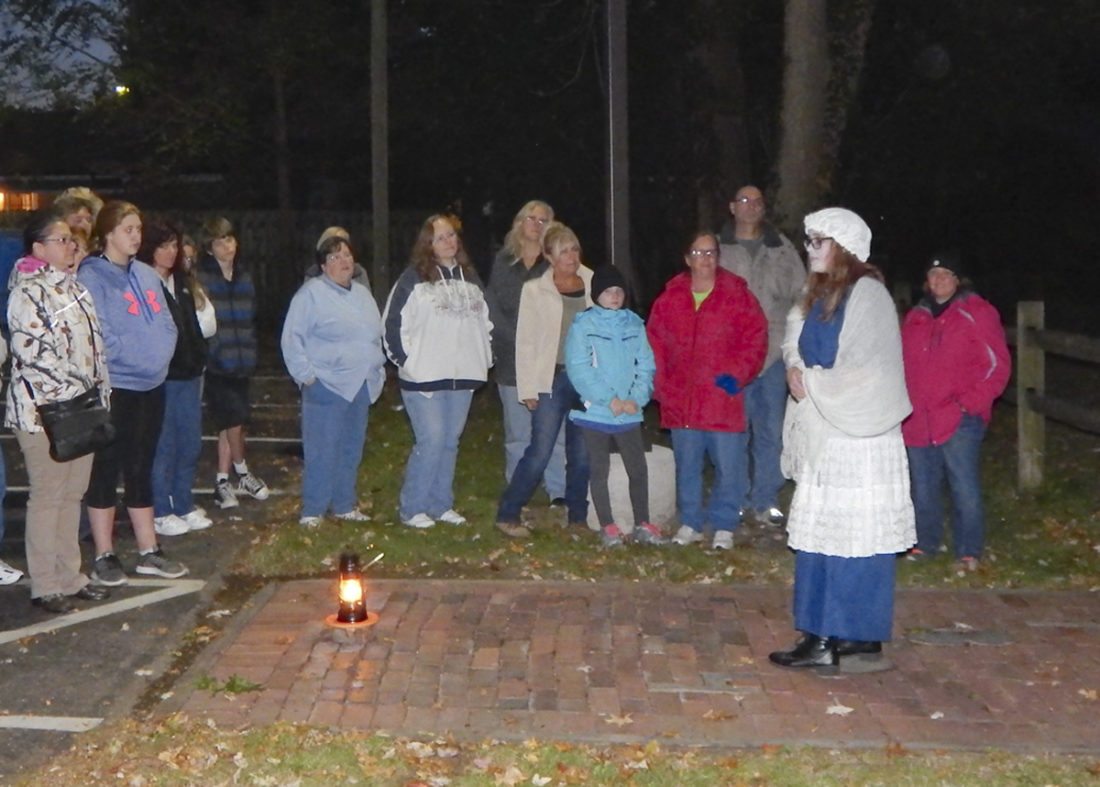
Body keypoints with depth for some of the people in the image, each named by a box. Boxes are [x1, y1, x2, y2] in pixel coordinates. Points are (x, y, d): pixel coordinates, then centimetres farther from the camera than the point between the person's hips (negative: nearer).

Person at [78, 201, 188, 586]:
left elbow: (166, 323, 13)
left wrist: (160, 357, -2)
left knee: (141, 470, 14)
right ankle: (104, 557, 10)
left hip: (152, 387, 7)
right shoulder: (92, 277, -11)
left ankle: (149, 552, 22)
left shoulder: (147, 275, 12)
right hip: (115, 390, -7)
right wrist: (134, 359, -17)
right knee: (105, 472, 1)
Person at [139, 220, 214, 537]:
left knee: (190, 444, 12)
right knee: (163, 446, -1)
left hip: (188, 374, 7)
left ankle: (184, 507, 24)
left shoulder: (183, 282, 13)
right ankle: (159, 513, 10)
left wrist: (199, 358, 15)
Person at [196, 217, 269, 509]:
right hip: (216, 363, -5)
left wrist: (250, 353, 11)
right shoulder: (201, 278, -8)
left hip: (241, 363, 6)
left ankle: (223, 482, 16)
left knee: (229, 423, 9)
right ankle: (243, 475, 16)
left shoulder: (244, 276, 12)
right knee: (234, 422, -5)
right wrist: (205, 353, -14)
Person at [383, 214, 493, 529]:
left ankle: (441, 504, 21)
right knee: (431, 441, -9)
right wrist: (405, 360, -10)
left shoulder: (469, 277, 14)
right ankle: (412, 508, 2)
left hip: (463, 375, 6)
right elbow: (393, 322, -6)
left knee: (450, 442, 11)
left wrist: (484, 358, 13)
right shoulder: (414, 278, -4)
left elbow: (484, 320, 23)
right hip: (425, 377, -6)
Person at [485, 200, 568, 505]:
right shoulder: (503, 260, 12)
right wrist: (514, 340, -6)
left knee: (555, 431, -5)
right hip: (512, 360, 2)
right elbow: (493, 306, 7)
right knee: (518, 434, 5)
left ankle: (559, 493, 1)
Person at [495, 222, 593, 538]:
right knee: (539, 452, -7)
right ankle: (507, 515, 4)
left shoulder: (593, 284, 8)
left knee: (582, 453, 7)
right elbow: (525, 342, 0)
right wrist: (528, 389, -5)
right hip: (552, 379, -3)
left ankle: (578, 517, 20)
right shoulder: (535, 290, 1)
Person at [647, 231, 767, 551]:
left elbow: (756, 338, -1)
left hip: (723, 399, -2)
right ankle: (690, 523, 25)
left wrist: (737, 373, -11)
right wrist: (660, 384, 2)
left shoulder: (737, 296, -1)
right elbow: (655, 342, 10)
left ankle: (723, 526, 13)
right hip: (681, 400, 3)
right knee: (686, 466, 12)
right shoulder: (670, 298, 7)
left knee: (729, 466, -1)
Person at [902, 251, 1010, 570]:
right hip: (918, 421, 6)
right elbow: (904, 366, 20)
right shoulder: (916, 317, 15)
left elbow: (997, 364, -5)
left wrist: (972, 402, -13)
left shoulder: (977, 313, -2)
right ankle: (925, 543, 27)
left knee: (965, 488, -6)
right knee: (923, 489, 13)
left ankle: (969, 551, 4)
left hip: (959, 421, -5)